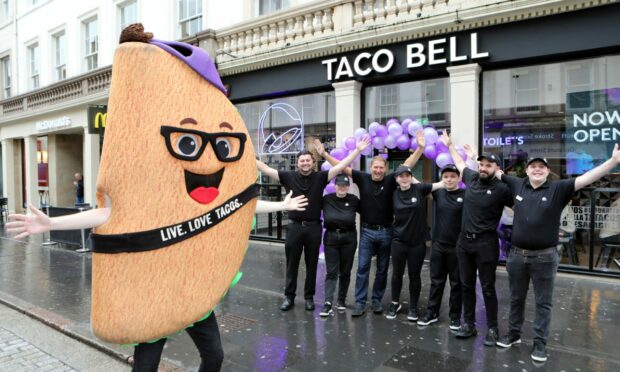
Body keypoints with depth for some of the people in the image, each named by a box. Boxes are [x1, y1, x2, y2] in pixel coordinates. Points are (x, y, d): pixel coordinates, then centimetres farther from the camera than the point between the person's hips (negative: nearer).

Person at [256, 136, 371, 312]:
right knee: (292, 264, 10)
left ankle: (309, 297, 25)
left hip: (313, 227, 0)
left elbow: (341, 166, -5)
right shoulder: (289, 177, 0)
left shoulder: (320, 177, -1)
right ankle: (289, 296, 22)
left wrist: (357, 150, -11)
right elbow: (266, 169, 0)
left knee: (311, 264, 11)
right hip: (294, 226, 0)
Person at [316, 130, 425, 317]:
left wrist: (420, 147, -19)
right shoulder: (362, 178, -2)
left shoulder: (390, 181, -4)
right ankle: (360, 303, 10)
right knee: (362, 268, 3)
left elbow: (408, 165, -9)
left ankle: (377, 300, 25)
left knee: (382, 269, 11)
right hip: (367, 231, 0)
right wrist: (324, 154, -10)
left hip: (385, 232, 1)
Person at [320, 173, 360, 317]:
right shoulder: (327, 199, 1)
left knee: (345, 272, 11)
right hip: (331, 237, -1)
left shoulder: (353, 200, 1)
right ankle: (328, 303, -6)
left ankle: (341, 300, 26)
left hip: (349, 238, 1)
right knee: (331, 272, -3)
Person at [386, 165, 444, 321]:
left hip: (418, 241, -1)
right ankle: (395, 303, 30)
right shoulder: (394, 195, 1)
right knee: (397, 273, 11)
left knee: (414, 275, 9)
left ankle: (413, 307, 26)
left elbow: (441, 184, -9)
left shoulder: (419, 189, -5)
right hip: (399, 241, 1)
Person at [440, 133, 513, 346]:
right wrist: (449, 145, 32)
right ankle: (469, 325, 25)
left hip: (486, 244, -5)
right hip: (464, 241, 5)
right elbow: (460, 164, 23)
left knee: (487, 288, 4)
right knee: (467, 286, 13)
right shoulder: (471, 178, 4)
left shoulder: (501, 189, -10)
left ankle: (492, 329, 18)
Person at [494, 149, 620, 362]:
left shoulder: (558, 189, -6)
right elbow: (495, 172, 12)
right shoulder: (518, 185, 2)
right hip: (517, 255, 3)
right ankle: (513, 334, 33)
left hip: (544, 258, -3)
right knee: (516, 299, 17)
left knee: (543, 303, 10)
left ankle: (539, 343, 23)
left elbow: (585, 179, -15)